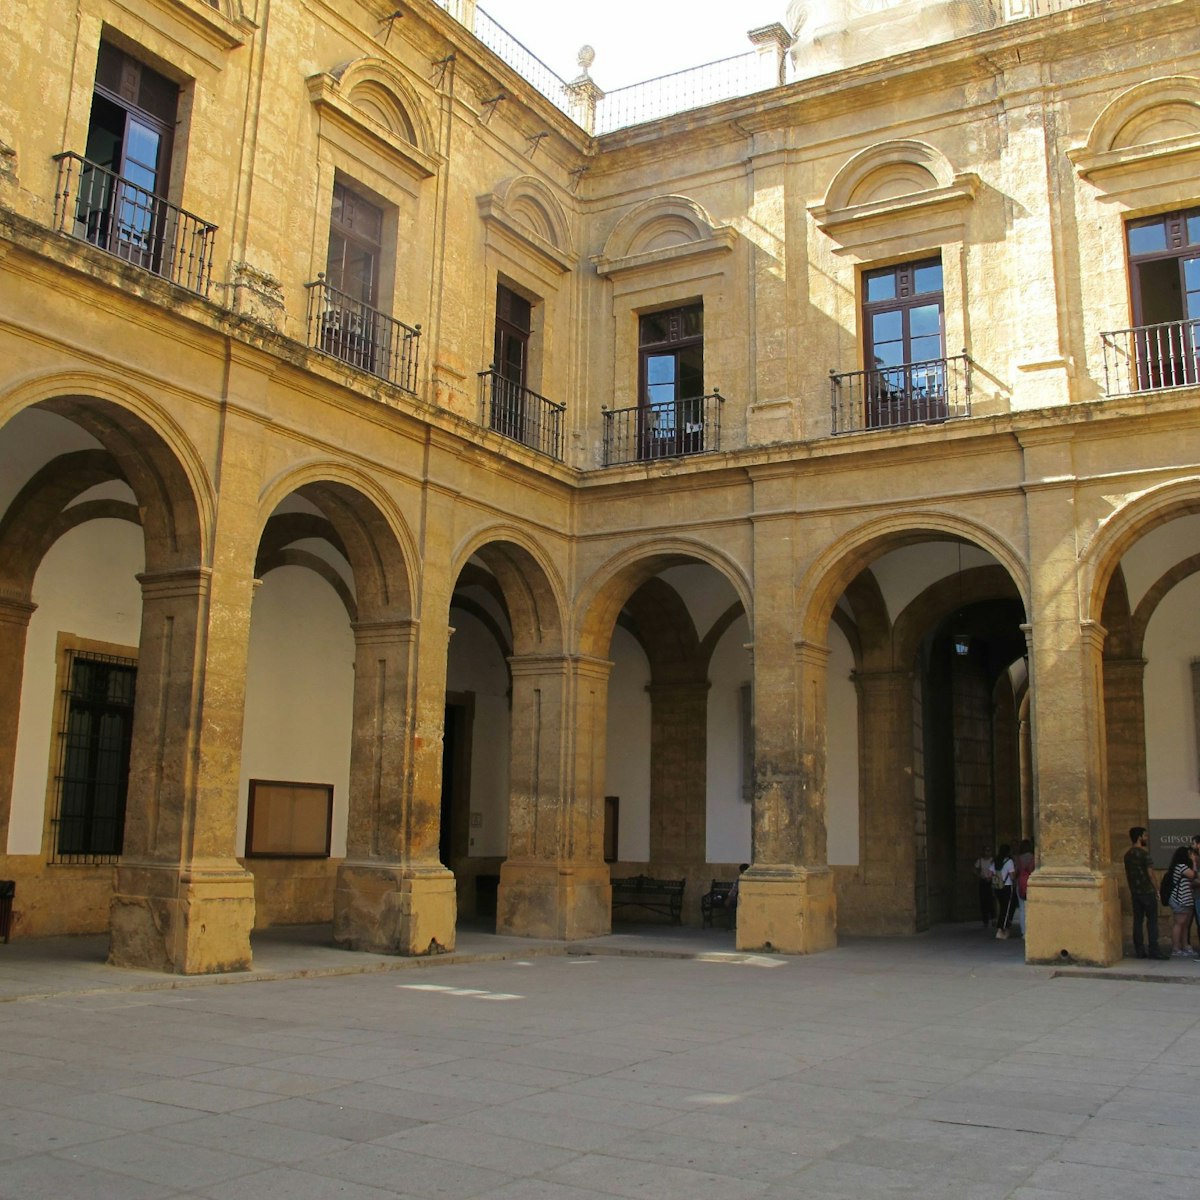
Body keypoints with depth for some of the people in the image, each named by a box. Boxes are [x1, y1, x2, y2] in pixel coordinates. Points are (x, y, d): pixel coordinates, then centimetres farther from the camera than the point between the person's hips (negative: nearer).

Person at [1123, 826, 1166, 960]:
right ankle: (1153, 950, -5)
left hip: (1135, 892, 7)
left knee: (1138, 920, 7)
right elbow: (1150, 873, -13)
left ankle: (1139, 951, 7)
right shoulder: (1144, 853, -12)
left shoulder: (1128, 854, 10)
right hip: (1147, 891, -7)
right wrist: (1156, 889, -4)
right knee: (1152, 920, -3)